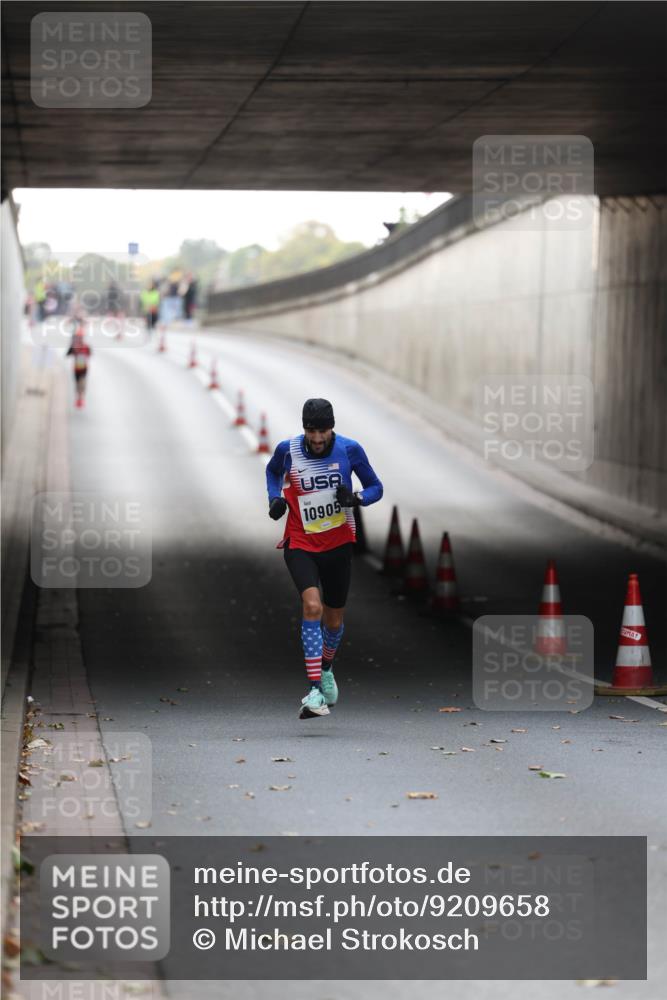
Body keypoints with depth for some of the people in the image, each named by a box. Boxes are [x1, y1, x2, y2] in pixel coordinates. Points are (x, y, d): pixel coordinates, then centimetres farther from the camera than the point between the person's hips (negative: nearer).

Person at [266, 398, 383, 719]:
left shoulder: (349, 449, -9)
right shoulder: (288, 450, -8)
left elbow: (375, 487, 1)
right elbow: (273, 471, 15)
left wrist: (356, 498, -20)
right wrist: (275, 498, -3)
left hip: (338, 544, 2)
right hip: (300, 545, -2)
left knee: (334, 619, 12)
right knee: (312, 606, -24)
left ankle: (326, 668, 46)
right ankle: (315, 691, -27)